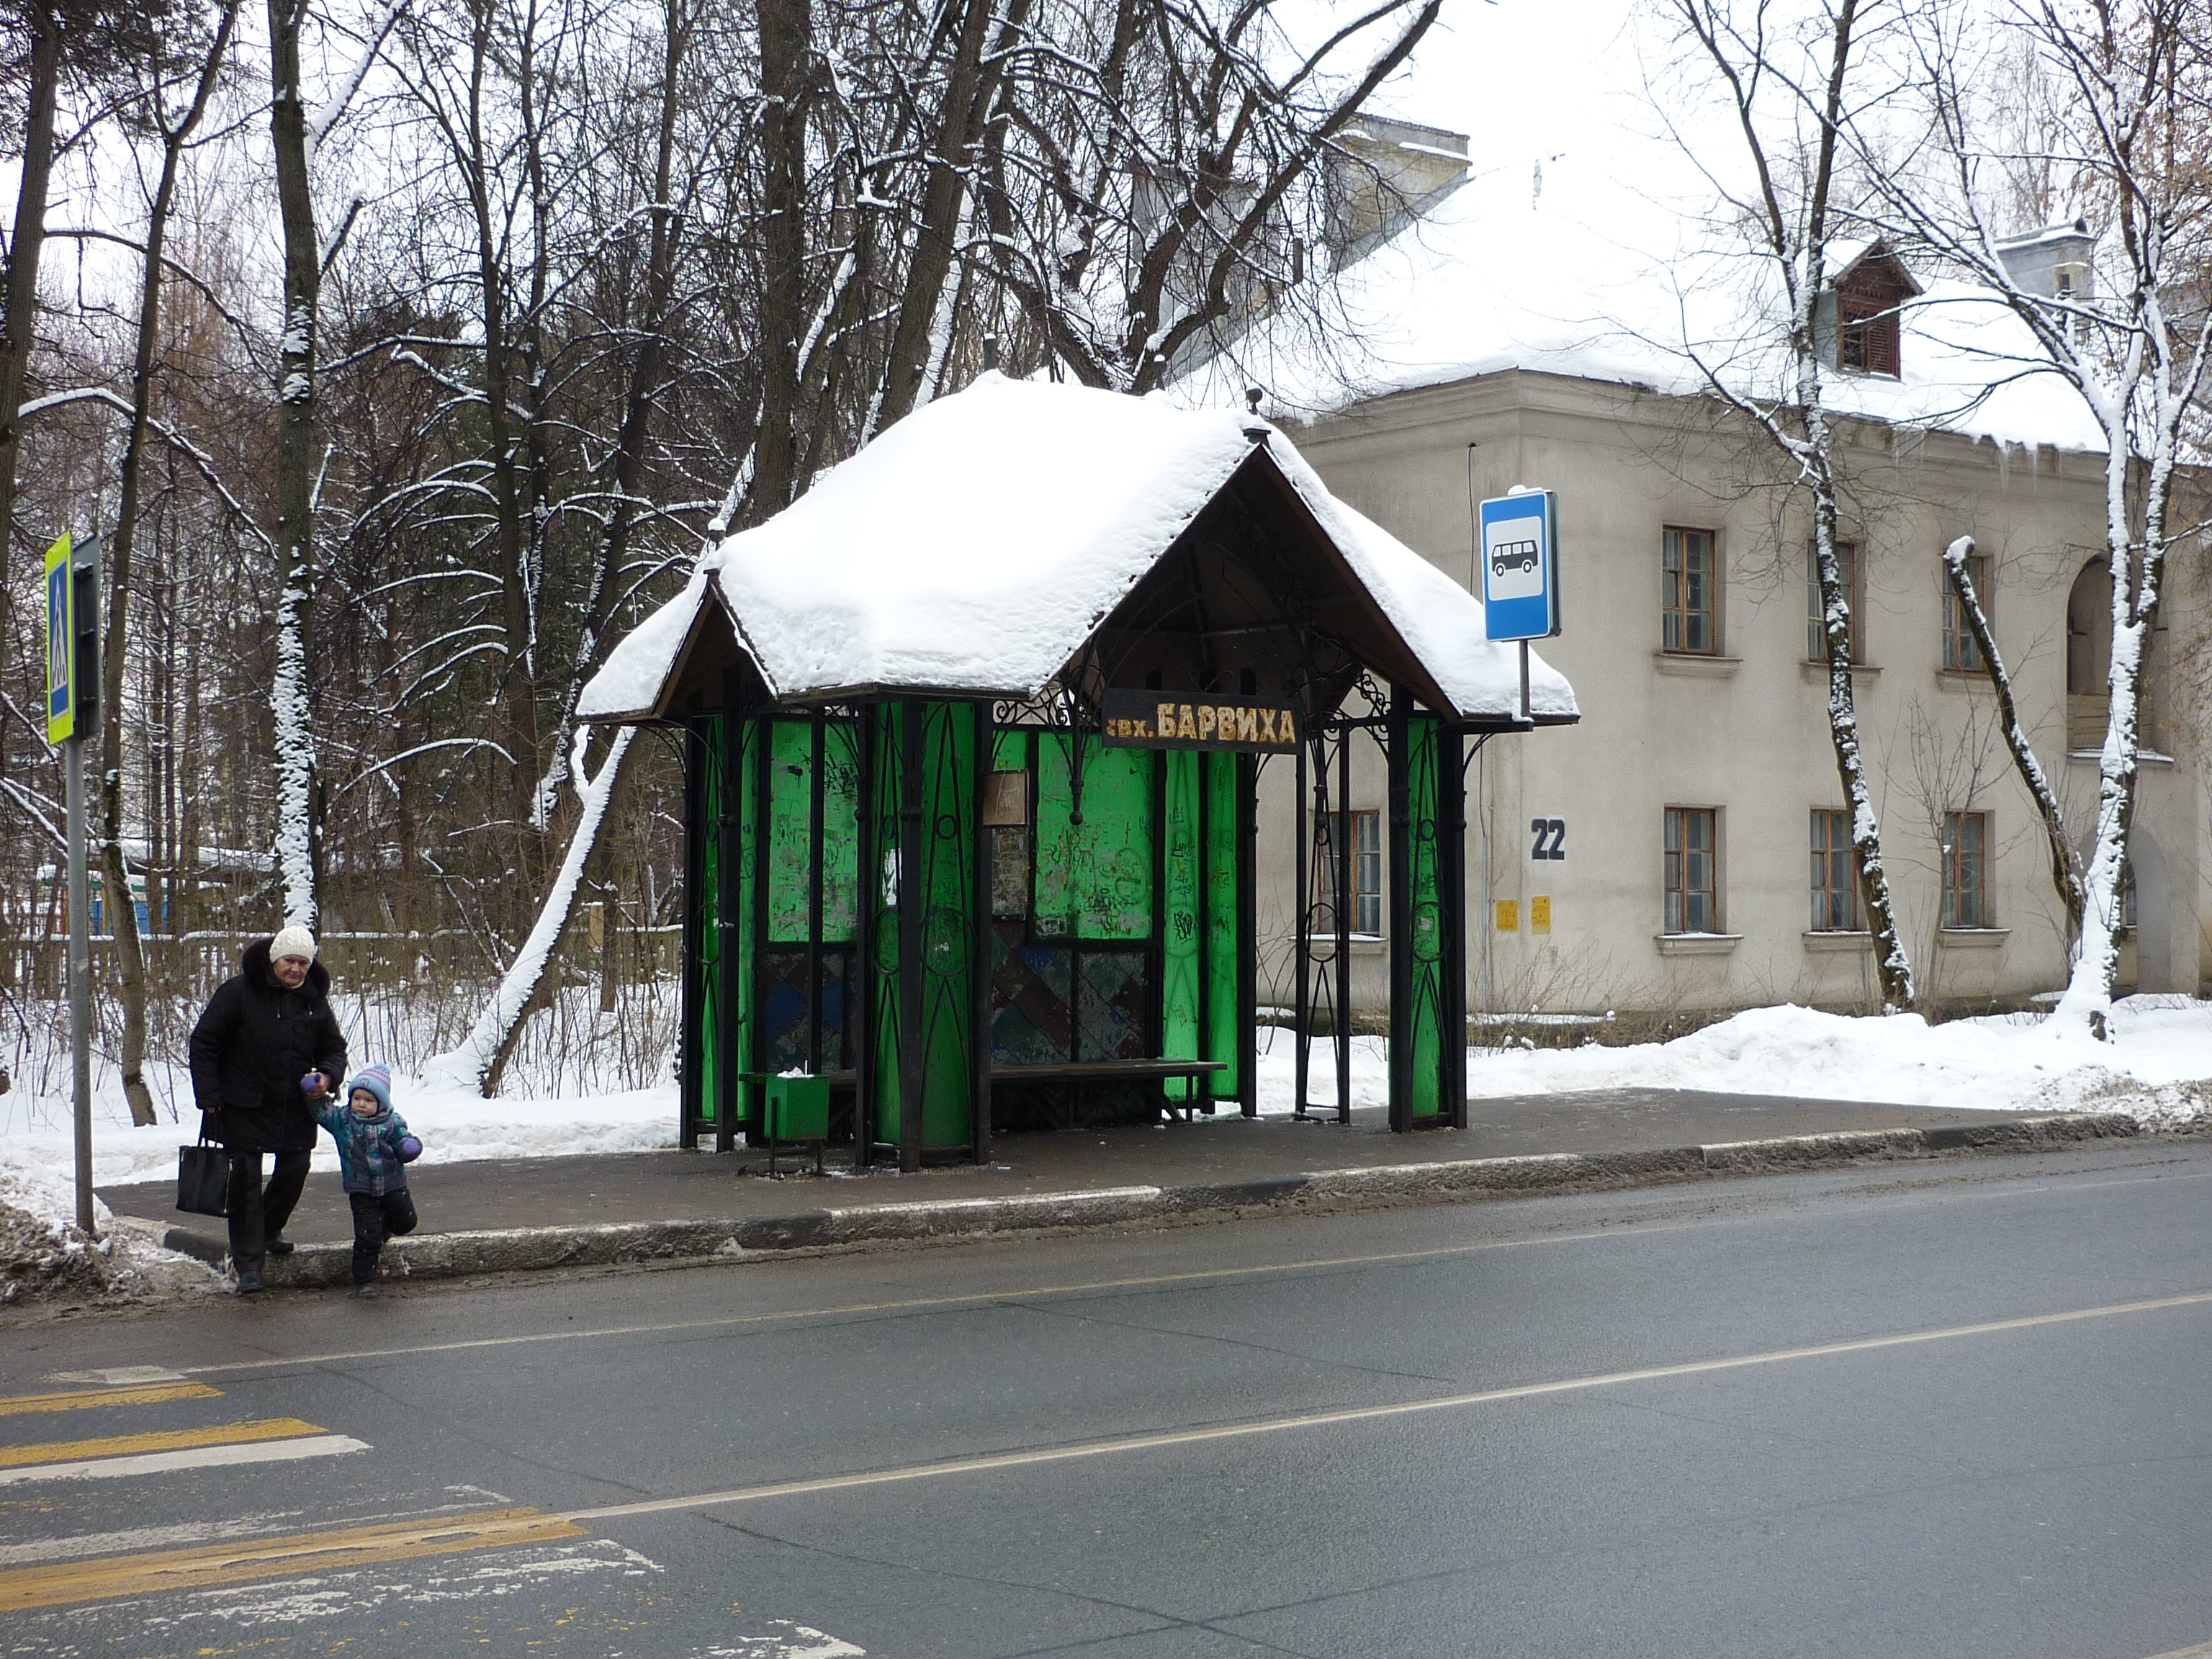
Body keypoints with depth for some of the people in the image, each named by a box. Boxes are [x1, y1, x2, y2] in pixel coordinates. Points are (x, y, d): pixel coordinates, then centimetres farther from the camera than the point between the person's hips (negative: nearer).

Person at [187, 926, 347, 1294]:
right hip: (243, 1108, -5)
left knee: (294, 1170, 12)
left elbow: (334, 1048, 15)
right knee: (246, 1181, -4)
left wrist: (327, 1076, -8)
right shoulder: (238, 992, -11)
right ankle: (248, 1263, 0)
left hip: (295, 1108, 5)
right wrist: (209, 1096, -11)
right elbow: (203, 1044, -6)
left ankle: (268, 1231, 39)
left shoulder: (314, 1000, 4)